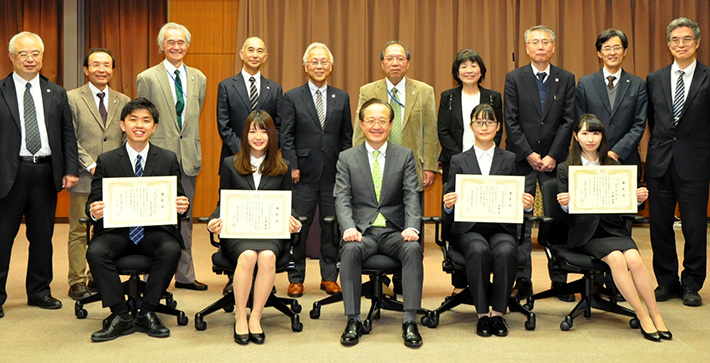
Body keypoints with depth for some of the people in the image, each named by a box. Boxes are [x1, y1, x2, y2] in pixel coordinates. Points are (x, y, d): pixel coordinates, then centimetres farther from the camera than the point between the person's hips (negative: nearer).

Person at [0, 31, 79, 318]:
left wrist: (70, 170, 1)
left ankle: (39, 291, 24)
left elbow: (68, 134, 10)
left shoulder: (57, 94, 11)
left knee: (43, 235, 11)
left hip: (46, 171, 3)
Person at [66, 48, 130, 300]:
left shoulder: (122, 101, 13)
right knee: (79, 232, 0)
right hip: (84, 177, -3)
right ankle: (77, 282, 8)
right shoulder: (72, 98, 2)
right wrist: (91, 165, -12)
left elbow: (128, 139, 13)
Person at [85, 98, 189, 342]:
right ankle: (120, 316, -16)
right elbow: (93, 201, 5)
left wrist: (182, 206, -16)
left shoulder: (168, 160, 10)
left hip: (155, 229, 0)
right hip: (117, 230, 1)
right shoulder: (106, 161, 9)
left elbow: (178, 200, 9)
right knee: (95, 252, -29)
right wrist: (93, 211, -20)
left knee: (171, 250, -31)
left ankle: (147, 313, -14)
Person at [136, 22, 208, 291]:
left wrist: (195, 151, 14)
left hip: (188, 157, 4)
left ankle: (184, 275, 19)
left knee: (185, 218, 10)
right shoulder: (147, 78, -1)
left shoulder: (198, 79, 11)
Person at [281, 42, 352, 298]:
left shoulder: (342, 98, 10)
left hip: (334, 172, 2)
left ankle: (329, 277, 18)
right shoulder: (292, 97, 3)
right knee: (298, 228, 2)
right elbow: (286, 137, 0)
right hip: (304, 173, -2)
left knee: (332, 227, 6)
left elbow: (347, 137, 11)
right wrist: (292, 167, -8)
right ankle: (296, 279, 13)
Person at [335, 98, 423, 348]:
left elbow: (412, 196, 0)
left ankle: (410, 321, -25)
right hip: (362, 231, 0)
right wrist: (349, 227, -21)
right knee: (350, 249, -33)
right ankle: (353, 320, -23)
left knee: (413, 248, -31)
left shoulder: (405, 156, 11)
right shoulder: (347, 158, 10)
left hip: (394, 231, 1)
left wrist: (412, 227, -20)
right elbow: (342, 199, 0)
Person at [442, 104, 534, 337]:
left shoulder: (509, 159, 17)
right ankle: (482, 314, -22)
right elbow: (449, 202, 10)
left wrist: (527, 204, -9)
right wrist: (448, 205, -14)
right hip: (468, 228, 0)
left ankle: (498, 313, -20)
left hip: (501, 227, 1)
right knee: (479, 251, -33)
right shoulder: (459, 161, 15)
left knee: (506, 252, -32)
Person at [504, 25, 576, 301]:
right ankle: (523, 281, 8)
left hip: (554, 160, 1)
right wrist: (529, 154, -8)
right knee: (520, 223, 0)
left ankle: (559, 281, 11)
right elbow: (511, 121, -1)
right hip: (522, 159, -1)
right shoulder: (514, 78, 4)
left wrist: (552, 156, -7)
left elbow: (568, 121, 2)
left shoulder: (566, 79, 8)